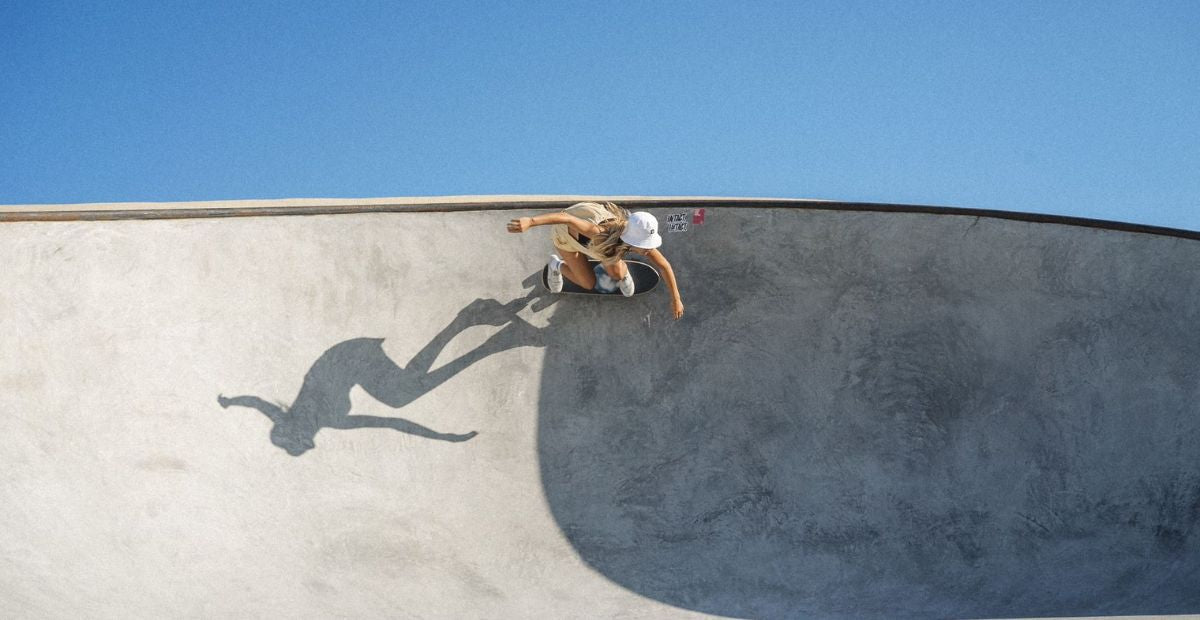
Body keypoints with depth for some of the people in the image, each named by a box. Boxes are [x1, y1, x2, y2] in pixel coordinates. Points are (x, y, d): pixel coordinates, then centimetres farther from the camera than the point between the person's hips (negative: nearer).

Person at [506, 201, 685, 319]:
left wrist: (676, 300, -10)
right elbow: (566, 218, -58)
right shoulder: (602, 234, -49)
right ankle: (558, 266, 34)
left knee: (617, 274, -3)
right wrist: (530, 221, -70)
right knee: (589, 284, 5)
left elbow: (664, 266, -15)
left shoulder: (642, 239, -31)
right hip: (566, 234, -4)